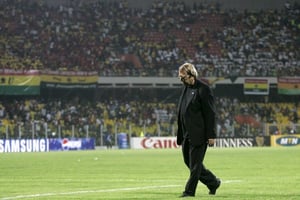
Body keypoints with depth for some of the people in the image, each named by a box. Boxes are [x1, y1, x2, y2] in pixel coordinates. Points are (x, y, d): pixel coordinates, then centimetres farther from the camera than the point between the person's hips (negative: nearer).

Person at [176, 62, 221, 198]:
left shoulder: (203, 89, -11)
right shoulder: (186, 88, 14)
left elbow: (210, 113, -13)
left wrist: (211, 135, -16)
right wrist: (180, 135, 15)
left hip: (199, 135, -9)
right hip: (187, 134, 9)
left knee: (195, 164, -3)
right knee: (189, 162, 13)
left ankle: (190, 190, 3)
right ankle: (213, 182, 26)